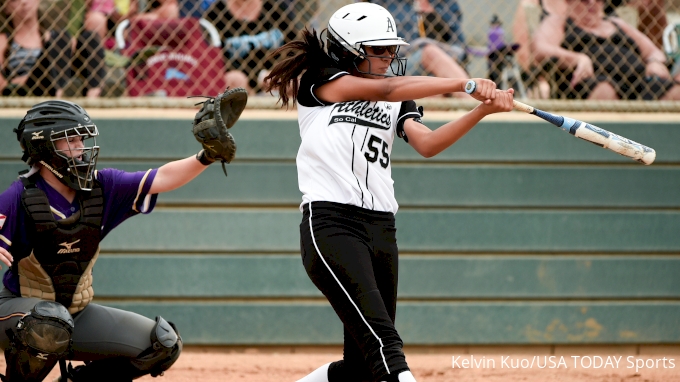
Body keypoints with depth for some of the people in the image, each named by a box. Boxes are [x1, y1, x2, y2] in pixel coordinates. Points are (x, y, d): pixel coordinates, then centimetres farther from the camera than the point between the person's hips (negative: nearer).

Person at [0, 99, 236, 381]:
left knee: (164, 345, 0)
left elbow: (161, 179, -8)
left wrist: (206, 157, -24)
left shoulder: (101, 188, -3)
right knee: (50, 325, -42)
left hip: (77, 313, 6)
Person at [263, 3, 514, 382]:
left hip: (382, 230, 7)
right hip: (331, 224, -7)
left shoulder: (397, 104, 20)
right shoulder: (318, 83, 4)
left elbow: (427, 144, 1)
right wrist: (463, 84, -19)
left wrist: (483, 110, -13)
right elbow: (387, 88, -11)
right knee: (383, 341, -24)